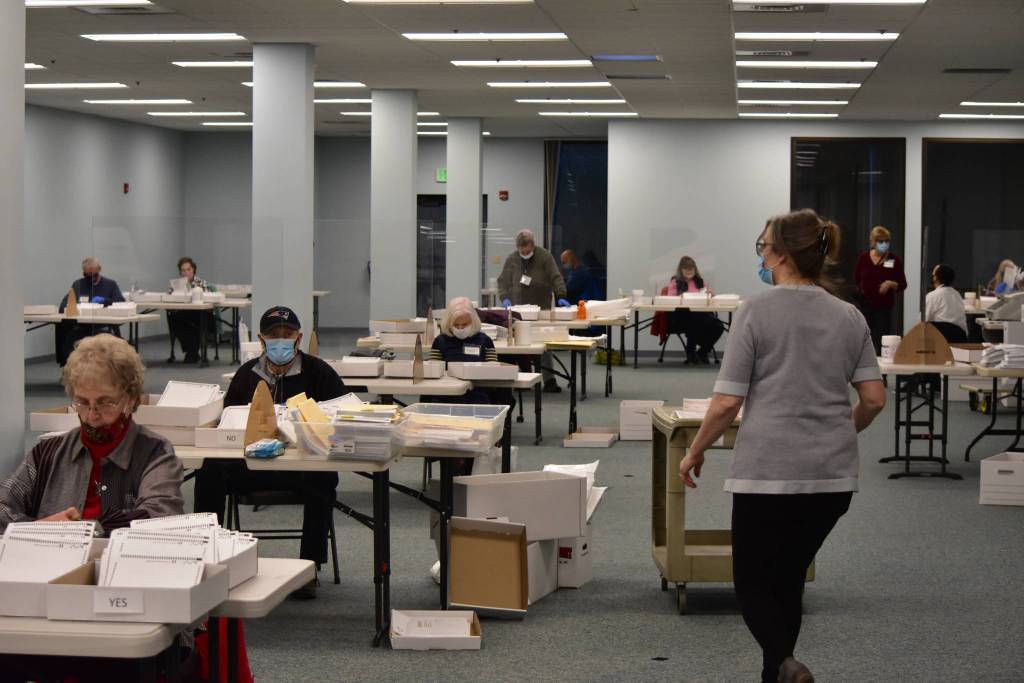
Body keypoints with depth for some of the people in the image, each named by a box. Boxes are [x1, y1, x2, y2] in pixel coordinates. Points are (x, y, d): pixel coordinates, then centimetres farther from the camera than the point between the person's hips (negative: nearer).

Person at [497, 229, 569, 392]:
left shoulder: (544, 256, -1)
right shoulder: (512, 259, 6)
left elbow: (556, 277, -6)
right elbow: (503, 281, 9)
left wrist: (561, 296, -19)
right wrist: (504, 298, -8)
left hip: (542, 307, -2)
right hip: (519, 308, 2)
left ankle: (549, 380, -5)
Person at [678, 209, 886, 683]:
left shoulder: (757, 312, -8)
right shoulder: (850, 317, 6)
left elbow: (727, 402, -9)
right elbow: (873, 399, 6)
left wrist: (695, 452, 6)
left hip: (769, 471, -5)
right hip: (834, 473, 5)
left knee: (752, 581, 5)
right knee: (788, 576, 18)